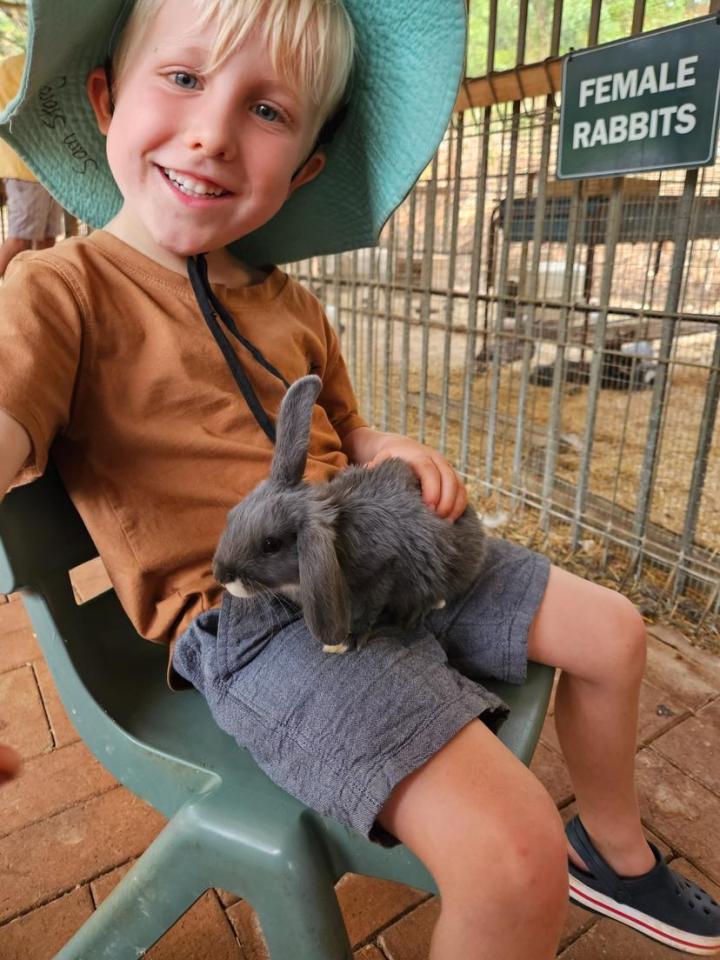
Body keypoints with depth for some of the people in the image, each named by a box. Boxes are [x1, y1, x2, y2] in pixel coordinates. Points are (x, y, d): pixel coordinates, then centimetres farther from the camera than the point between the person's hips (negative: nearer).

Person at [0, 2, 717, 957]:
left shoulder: (287, 303, 14)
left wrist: (390, 450, -1)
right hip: (245, 617, -7)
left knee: (611, 630, 14)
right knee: (514, 863, -25)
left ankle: (612, 847, 39)